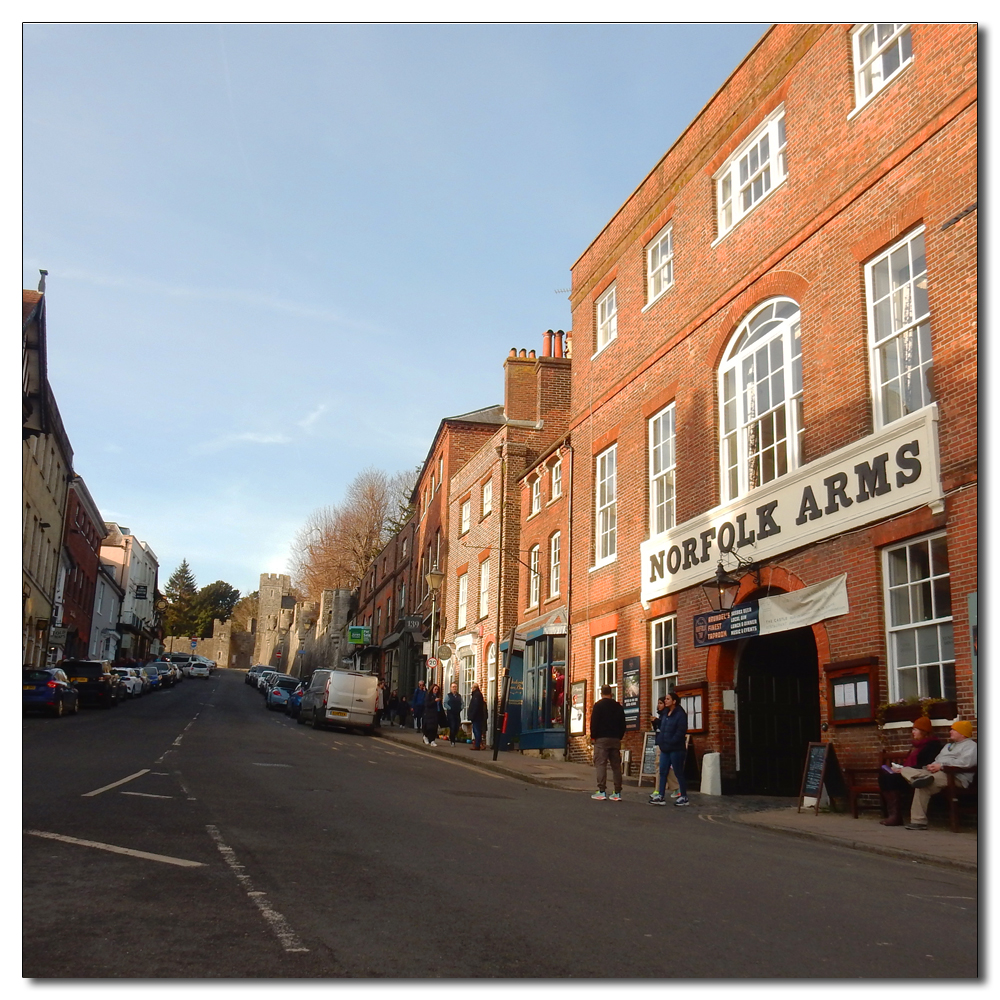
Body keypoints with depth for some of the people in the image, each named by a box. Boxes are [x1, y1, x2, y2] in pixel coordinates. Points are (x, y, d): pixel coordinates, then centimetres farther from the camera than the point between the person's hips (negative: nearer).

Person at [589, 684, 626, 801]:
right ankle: (617, 792, 5)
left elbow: (594, 722, -9)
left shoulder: (598, 705, -4)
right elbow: (623, 724, 14)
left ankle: (601, 791, -10)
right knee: (616, 765, 6)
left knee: (600, 764, -4)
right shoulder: (618, 707, 12)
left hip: (602, 739, -5)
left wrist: (593, 736, -1)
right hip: (615, 739, 5)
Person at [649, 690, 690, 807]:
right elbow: (660, 729, 19)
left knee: (679, 773, 0)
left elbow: (681, 732, -18)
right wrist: (660, 742, 7)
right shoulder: (664, 714, 14)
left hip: (676, 749, -8)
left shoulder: (680, 714, -11)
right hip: (665, 749, 8)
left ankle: (684, 797, 9)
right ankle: (661, 796, 8)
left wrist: (670, 742, -19)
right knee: (663, 772, 5)